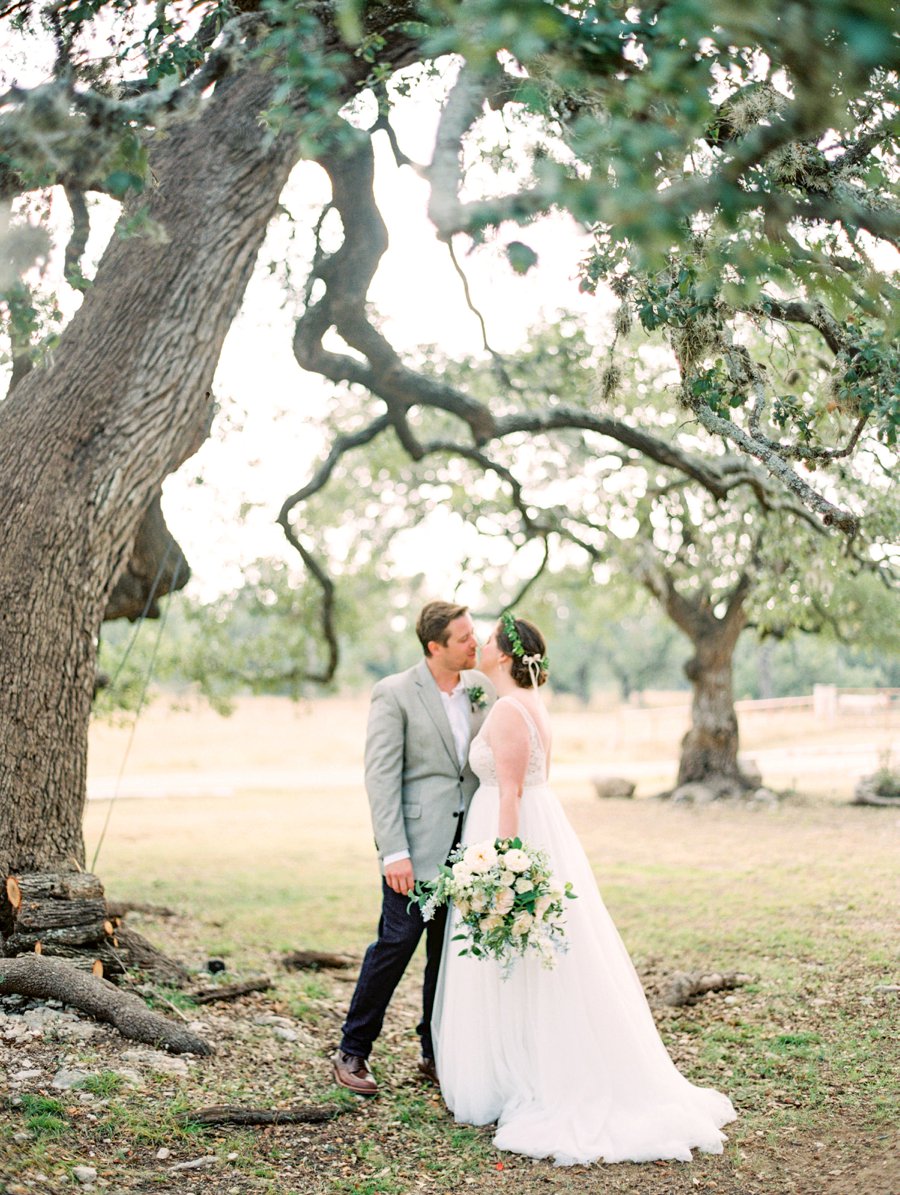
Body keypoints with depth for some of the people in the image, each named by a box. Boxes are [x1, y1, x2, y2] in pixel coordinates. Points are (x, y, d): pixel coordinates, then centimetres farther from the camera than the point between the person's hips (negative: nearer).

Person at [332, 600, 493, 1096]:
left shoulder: (482, 688, 7)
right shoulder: (394, 694, -9)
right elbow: (381, 777, -12)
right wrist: (395, 853, -18)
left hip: (467, 841, 5)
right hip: (418, 841, -5)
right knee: (397, 942, -4)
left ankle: (437, 1054, 25)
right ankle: (351, 1052, 12)